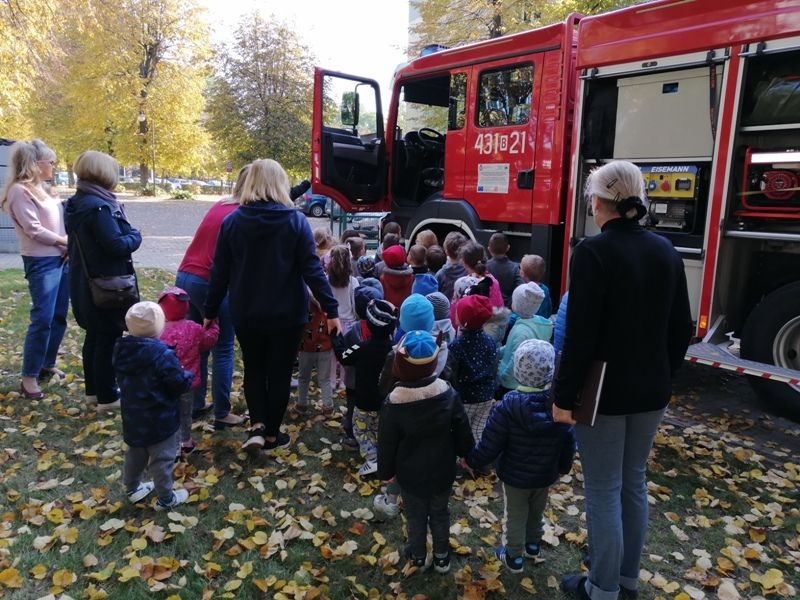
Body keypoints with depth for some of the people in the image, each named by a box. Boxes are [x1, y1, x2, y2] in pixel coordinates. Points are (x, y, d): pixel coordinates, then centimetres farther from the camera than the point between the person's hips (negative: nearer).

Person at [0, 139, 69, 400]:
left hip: (60, 259, 8)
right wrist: (66, 241, -7)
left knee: (59, 317, 12)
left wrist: (68, 246, -3)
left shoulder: (41, 188, 16)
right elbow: (33, 229, -16)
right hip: (41, 262, -8)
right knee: (42, 318, -9)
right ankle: (29, 377, 1)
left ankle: (47, 364, 26)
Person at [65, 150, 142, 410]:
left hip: (85, 284, 10)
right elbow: (117, 245, -23)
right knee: (109, 339, 2)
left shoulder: (75, 204, 10)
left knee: (94, 336, 19)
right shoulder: (98, 206, -21)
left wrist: (127, 234, 10)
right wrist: (136, 235, -4)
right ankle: (107, 396, 13)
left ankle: (93, 389, 31)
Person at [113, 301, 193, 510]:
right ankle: (166, 498, 20)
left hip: (132, 417, 7)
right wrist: (189, 376, -2)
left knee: (135, 454, 25)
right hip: (160, 419, -7)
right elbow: (180, 383, -22)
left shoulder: (121, 349, -5)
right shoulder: (162, 354, -28)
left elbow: (125, 380, 10)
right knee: (162, 459, 7)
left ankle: (132, 488, 42)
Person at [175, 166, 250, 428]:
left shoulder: (219, 205, 13)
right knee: (223, 349, 4)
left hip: (184, 276, 8)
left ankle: (196, 405, 29)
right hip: (209, 283, -8)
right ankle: (222, 414, 12)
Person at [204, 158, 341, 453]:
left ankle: (257, 425, 10)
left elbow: (220, 272, 0)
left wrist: (210, 312, 11)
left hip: (246, 315, 2)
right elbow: (312, 269, -12)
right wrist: (330, 309, -9)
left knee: (253, 370, 22)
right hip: (286, 314, -1)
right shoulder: (295, 221, -9)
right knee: (279, 373, 14)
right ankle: (272, 433, 25)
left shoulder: (232, 221, -3)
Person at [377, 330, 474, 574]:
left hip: (410, 474, -2)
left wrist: (385, 472, 4)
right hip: (443, 471, 2)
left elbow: (386, 444, -14)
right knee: (440, 514, 25)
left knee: (416, 517, 22)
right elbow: (463, 431, -7)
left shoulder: (394, 403, -28)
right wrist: (468, 455, 12)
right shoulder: (448, 393, -21)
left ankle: (419, 558, 44)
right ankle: (442, 558, 43)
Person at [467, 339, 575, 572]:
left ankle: (514, 557, 33)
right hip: (546, 475, 4)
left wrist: (471, 460, -3)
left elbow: (490, 445, -21)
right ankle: (533, 544, 49)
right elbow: (569, 441, -3)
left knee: (515, 516, 17)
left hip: (515, 476, -4)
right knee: (536, 512, 28)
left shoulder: (507, 406, -29)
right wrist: (564, 466, 15)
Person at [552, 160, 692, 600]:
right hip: (650, 390, 7)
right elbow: (681, 328, 8)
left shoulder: (593, 251, -17)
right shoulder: (666, 251, 3)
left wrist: (563, 396, -12)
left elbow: (580, 334, -20)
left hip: (604, 392, -6)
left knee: (603, 489, 6)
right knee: (634, 482, 19)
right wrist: (663, 375, 19)